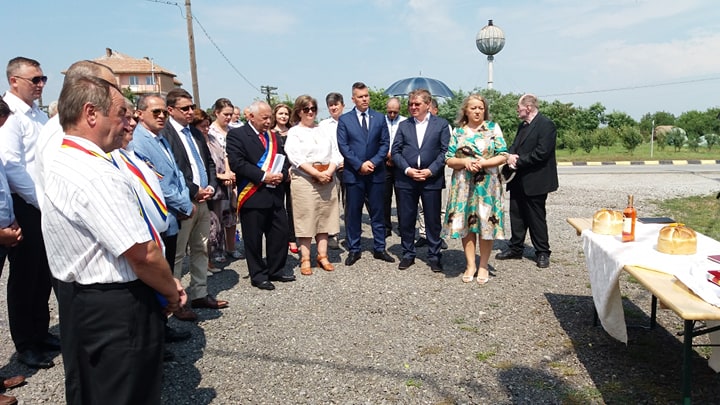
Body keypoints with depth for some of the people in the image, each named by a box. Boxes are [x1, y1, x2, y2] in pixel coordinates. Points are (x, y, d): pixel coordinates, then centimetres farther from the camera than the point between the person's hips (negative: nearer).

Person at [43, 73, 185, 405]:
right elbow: (143, 254, -28)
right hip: (116, 309, -10)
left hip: (79, 299, 10)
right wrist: (171, 292, -7)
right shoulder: (97, 175, -26)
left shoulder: (62, 162, 7)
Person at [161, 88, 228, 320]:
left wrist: (211, 187, 2)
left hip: (202, 200, 8)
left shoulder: (196, 133, 15)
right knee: (177, 254, 2)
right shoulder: (164, 134, -11)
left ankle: (199, 294, 27)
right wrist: (196, 191, -15)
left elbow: (209, 163, 18)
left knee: (200, 250, 15)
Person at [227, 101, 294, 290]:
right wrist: (263, 176, -19)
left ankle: (276, 271, 27)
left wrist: (282, 174, -6)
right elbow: (237, 163, -16)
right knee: (254, 238, 3)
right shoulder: (237, 135, -4)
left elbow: (283, 159, 16)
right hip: (252, 196, -6)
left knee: (280, 234, 11)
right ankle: (258, 276, 18)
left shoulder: (273, 136, 18)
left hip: (275, 195, 6)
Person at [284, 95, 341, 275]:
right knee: (306, 219, -1)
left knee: (324, 218, 7)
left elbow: (335, 153, 9)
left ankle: (322, 256, 15)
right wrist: (316, 173, -18)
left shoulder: (323, 130, 15)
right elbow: (296, 157, -10)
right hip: (304, 180, -4)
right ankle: (305, 260, 5)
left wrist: (329, 172, -9)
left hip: (327, 180, 5)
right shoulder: (294, 132, 2)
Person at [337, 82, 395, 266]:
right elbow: (343, 146, -4)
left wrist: (373, 162, -11)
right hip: (353, 173, -1)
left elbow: (385, 143, 3)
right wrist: (359, 165, -12)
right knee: (353, 213, 5)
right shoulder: (344, 119, 2)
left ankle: (379, 248, 18)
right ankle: (354, 250, 15)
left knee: (377, 212, 8)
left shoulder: (379, 118, 7)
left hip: (376, 173, 2)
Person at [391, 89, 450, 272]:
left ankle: (434, 256, 19)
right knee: (405, 220, 7)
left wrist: (430, 171, -12)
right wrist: (407, 169, -10)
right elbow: (395, 151, 5)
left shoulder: (441, 124, 4)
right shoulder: (403, 125, 10)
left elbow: (444, 151, -2)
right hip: (405, 180, 2)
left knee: (433, 220, 5)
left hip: (431, 179, -2)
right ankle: (408, 254, 22)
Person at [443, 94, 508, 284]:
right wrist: (465, 162, -13)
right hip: (463, 184, 2)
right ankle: (470, 265, 15)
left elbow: (503, 156, -1)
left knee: (486, 223, 0)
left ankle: (483, 266, 13)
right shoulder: (458, 131, 9)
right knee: (465, 222, 3)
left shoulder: (493, 128, 4)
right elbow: (449, 159, 5)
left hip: (487, 184, -1)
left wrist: (482, 163, -14)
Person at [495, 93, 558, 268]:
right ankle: (516, 248, 25)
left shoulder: (545, 125, -12)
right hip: (519, 181, 8)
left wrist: (518, 161, -15)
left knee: (536, 218, 1)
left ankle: (542, 253, 14)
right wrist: (510, 155, -6)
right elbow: (514, 146, 17)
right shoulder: (523, 125, 15)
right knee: (517, 215, 13)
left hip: (535, 181, -8)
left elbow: (541, 153, -21)